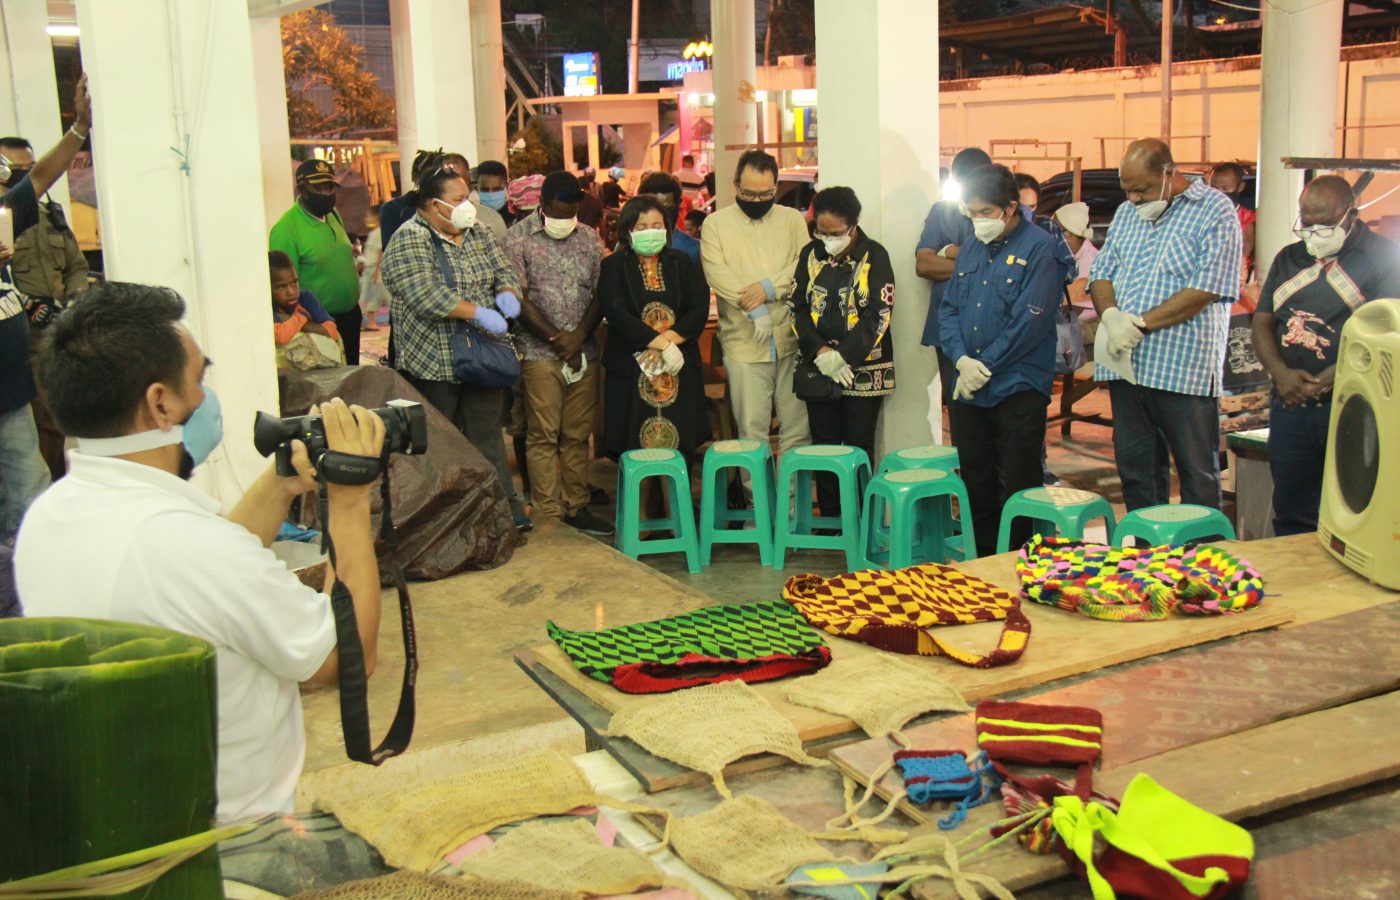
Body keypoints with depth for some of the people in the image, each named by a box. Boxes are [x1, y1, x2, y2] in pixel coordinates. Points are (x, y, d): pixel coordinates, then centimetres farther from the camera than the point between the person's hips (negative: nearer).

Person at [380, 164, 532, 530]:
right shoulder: (409, 240, -13)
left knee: (487, 437, 10)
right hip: (433, 363, -6)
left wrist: (507, 293, -9)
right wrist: (479, 313, -26)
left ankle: (506, 510, 14)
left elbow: (503, 269, 15)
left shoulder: (477, 233, 10)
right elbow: (425, 295, -25)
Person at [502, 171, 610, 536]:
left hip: (583, 352, 4)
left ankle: (577, 508, 15)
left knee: (577, 435, 7)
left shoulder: (589, 238, 11)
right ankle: (549, 516, 1)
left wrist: (579, 337, -7)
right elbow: (518, 298, -7)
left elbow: (600, 294, 8)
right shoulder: (519, 238, -1)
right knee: (543, 436, -3)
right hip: (540, 353, -4)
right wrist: (555, 337, -9)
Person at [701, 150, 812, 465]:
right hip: (744, 342, -2)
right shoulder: (716, 223, 5)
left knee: (798, 428, 5)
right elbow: (717, 273, -8)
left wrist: (770, 287, -16)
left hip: (791, 339, 2)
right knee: (752, 431, 0)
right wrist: (754, 308, -18)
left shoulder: (793, 219, 12)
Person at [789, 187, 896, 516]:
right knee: (823, 446, 7)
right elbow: (797, 307, 4)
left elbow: (878, 315, -10)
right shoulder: (810, 254, 7)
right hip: (819, 366, 4)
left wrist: (842, 355, -16)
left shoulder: (874, 256, -4)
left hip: (863, 368, -3)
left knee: (858, 448, 1)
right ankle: (828, 520, 16)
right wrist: (819, 352, -9)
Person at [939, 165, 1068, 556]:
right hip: (967, 388, 7)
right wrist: (961, 359, -7)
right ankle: (983, 561, 25)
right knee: (975, 482, 13)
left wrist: (985, 366, -14)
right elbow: (949, 308, 11)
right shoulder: (970, 249, 13)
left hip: (1018, 389, -6)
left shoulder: (1039, 248, -9)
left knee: (1017, 489, 1)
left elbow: (1030, 320, -16)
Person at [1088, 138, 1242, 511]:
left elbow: (1207, 288, -14)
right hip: (1125, 365, 6)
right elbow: (1101, 272, 12)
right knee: (1135, 470, 12)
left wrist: (1141, 323, -16)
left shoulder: (1215, 212, -5)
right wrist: (1111, 316, -10)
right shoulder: (1126, 214, 16)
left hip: (1184, 369, -6)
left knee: (1198, 476, 3)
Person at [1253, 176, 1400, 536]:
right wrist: (1281, 374, -7)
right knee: (1291, 516, 11)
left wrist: (1324, 381, -16)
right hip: (1289, 405, 5)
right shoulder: (1289, 258, 16)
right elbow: (1262, 322, 12)